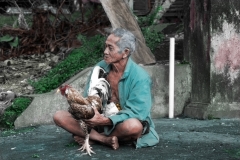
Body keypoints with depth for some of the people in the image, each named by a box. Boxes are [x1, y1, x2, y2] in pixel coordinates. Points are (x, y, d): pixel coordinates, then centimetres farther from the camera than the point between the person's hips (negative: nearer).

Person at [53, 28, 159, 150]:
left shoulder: (140, 77, -16)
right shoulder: (100, 67, -1)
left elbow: (137, 112, -22)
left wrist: (105, 121, -34)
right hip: (100, 119, 4)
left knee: (133, 126, -41)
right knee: (59, 116, -13)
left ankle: (92, 138, -15)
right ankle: (106, 140, -24)